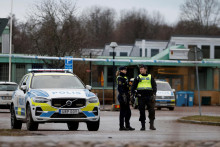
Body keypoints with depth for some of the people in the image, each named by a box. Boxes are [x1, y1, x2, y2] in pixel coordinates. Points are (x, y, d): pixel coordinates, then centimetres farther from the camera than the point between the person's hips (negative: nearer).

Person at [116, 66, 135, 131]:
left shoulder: (125, 77, 18)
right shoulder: (120, 78, -11)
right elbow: (120, 88, -19)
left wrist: (128, 97, 23)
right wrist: (123, 96, -24)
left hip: (126, 97, 10)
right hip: (122, 97, -10)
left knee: (128, 113, 11)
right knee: (123, 112, -5)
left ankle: (127, 126, 16)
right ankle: (121, 127, -1)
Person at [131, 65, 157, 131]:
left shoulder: (150, 77, 10)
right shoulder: (138, 77, 10)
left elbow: (154, 86, 7)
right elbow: (133, 87, 10)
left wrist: (154, 94, -7)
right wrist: (132, 95, -2)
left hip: (149, 96, 0)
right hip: (141, 97, 0)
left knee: (152, 110, -9)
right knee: (142, 112, 2)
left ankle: (151, 125, -1)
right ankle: (143, 126, 8)